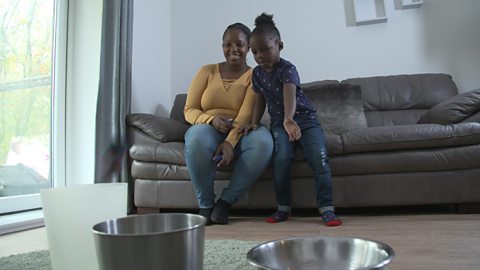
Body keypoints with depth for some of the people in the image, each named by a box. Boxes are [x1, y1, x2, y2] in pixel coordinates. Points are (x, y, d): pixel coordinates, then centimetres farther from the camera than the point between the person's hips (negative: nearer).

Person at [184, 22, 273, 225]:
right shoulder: (207, 72, 9)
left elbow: (247, 114, -13)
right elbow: (189, 110, 4)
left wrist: (230, 141, -30)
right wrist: (211, 119, -18)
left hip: (240, 134, 0)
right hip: (208, 129, 1)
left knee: (264, 140, -34)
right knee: (197, 136, -36)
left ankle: (226, 201, -18)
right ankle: (205, 204, -16)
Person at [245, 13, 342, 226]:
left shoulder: (287, 69, -16)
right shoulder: (257, 73, 4)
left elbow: (289, 94, -36)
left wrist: (289, 119, -54)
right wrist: (254, 122, -1)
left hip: (305, 118, -3)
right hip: (279, 123, 3)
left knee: (320, 158, -22)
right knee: (281, 158, -24)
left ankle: (327, 208, -13)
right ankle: (284, 207, -8)